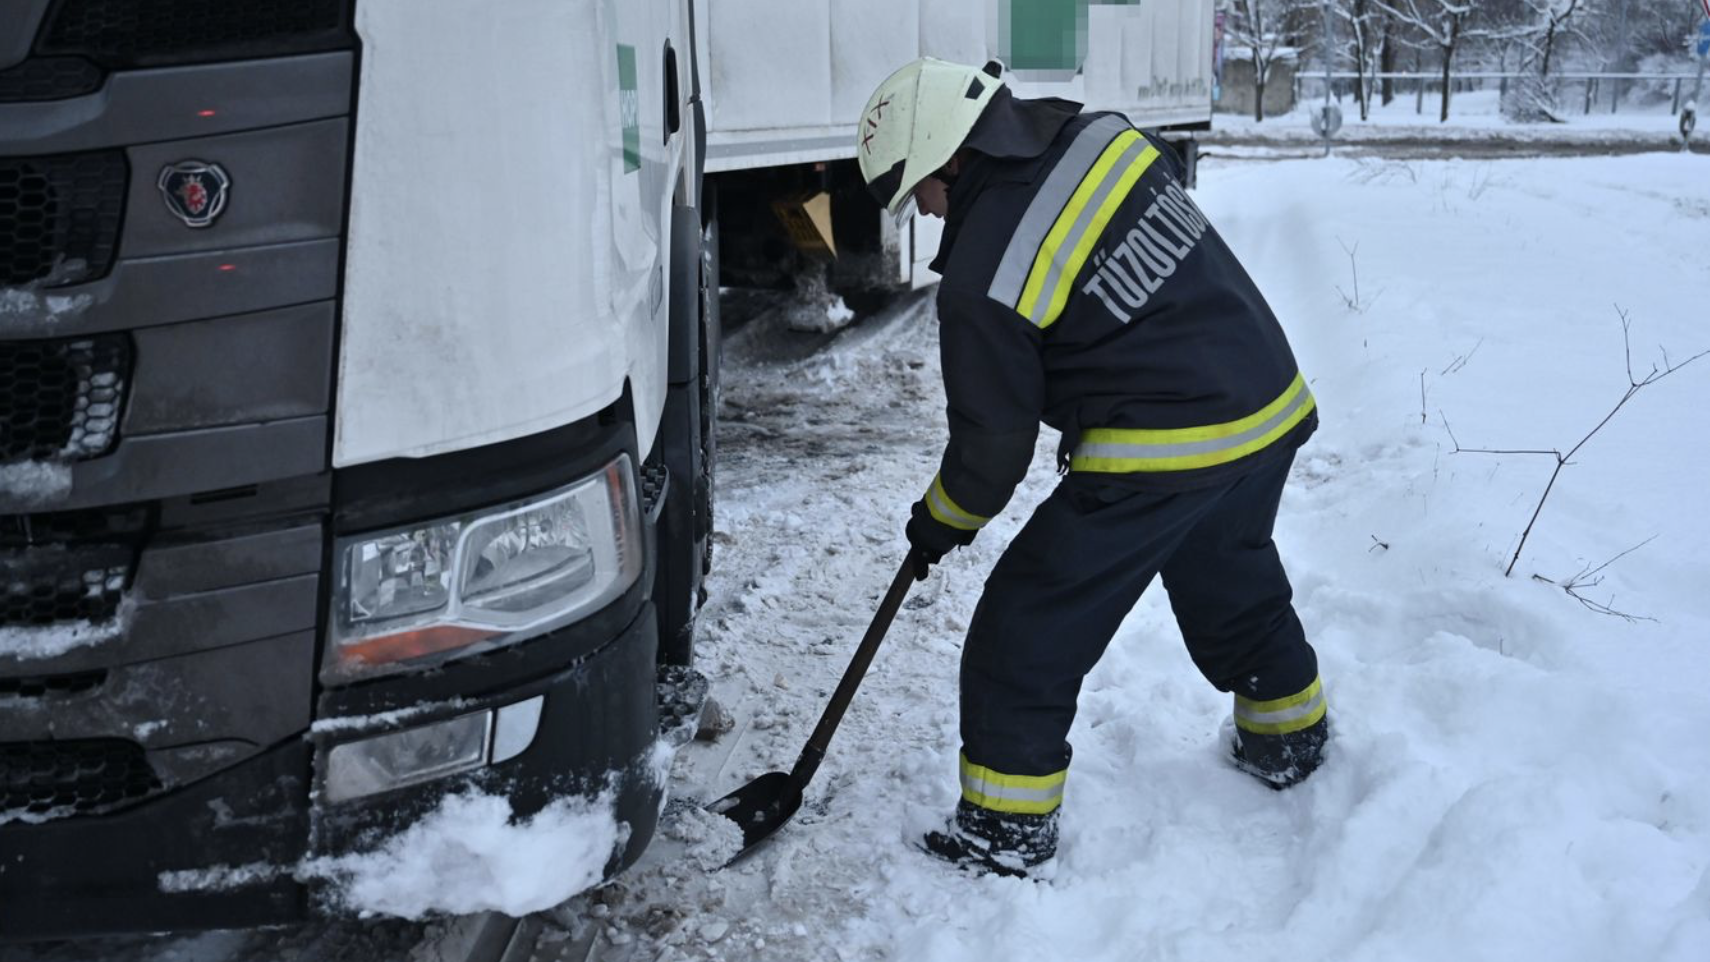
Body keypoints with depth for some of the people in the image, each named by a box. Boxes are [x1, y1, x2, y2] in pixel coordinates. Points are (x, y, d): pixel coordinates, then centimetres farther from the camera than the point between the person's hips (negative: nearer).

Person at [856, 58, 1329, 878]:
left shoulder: (983, 282, -17)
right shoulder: (1099, 135, 0)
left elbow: (995, 440, -8)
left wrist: (943, 522, 11)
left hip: (1161, 455, -8)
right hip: (1269, 401, 8)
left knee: (1028, 624, 4)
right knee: (1236, 589, 30)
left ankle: (1006, 829, 12)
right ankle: (1288, 742, 50)